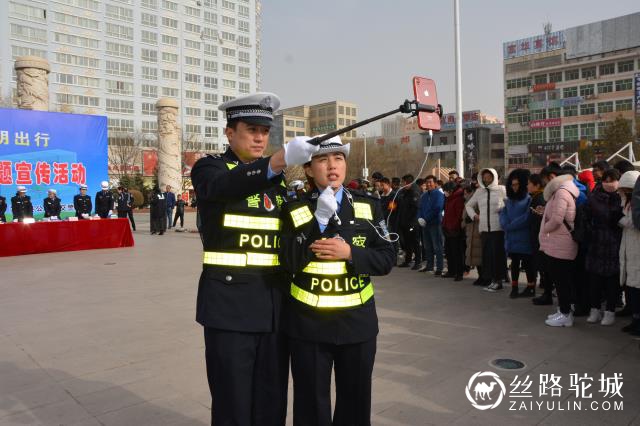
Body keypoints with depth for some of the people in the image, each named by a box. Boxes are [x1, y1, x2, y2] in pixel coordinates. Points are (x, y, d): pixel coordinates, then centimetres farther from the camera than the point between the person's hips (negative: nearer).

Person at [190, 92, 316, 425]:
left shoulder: (277, 177, 14)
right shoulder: (209, 168, -2)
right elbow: (223, 186, -29)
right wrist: (279, 160, -43)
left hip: (275, 303, 5)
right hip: (230, 303, -4)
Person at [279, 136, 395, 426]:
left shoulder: (368, 206, 2)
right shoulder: (295, 210, -3)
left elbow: (387, 259, -1)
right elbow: (288, 264, -14)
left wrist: (350, 254, -17)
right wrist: (317, 222, -22)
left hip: (357, 321, 2)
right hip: (308, 323, -1)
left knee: (356, 402, 17)